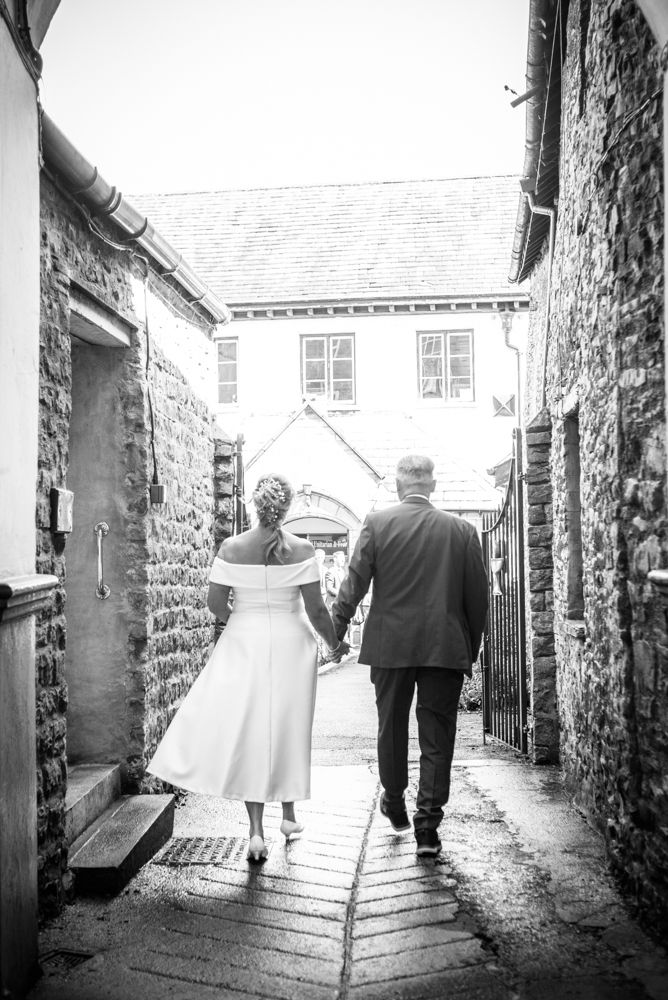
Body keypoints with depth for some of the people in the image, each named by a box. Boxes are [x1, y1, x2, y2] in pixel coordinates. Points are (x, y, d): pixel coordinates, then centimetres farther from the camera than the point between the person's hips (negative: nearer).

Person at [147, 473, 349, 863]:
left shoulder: (232, 548, -7)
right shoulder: (301, 549, -9)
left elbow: (216, 604, -4)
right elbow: (316, 609, -9)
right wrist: (335, 644, 7)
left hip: (244, 645, 0)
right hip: (290, 646, 0)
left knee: (248, 732, 7)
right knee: (288, 730, 17)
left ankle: (257, 830, 1)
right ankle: (289, 815, 31)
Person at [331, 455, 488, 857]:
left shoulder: (377, 523, -4)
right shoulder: (462, 529, 0)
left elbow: (355, 582, -6)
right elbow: (478, 595, 3)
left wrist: (336, 628, 4)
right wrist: (472, 647, 14)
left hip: (390, 645, 0)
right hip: (446, 647, 0)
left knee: (392, 729, 19)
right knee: (437, 737, 6)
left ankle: (395, 804, 36)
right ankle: (428, 827, 7)